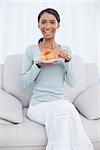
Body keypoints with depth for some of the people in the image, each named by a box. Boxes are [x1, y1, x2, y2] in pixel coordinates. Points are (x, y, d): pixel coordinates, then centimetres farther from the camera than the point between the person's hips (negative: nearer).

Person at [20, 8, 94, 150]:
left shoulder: (66, 50, 11)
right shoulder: (31, 50, 5)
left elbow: (72, 83, 6)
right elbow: (24, 83, 1)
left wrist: (68, 60, -9)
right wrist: (38, 65, -13)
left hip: (62, 102, 2)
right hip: (39, 105, -2)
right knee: (62, 110, -34)